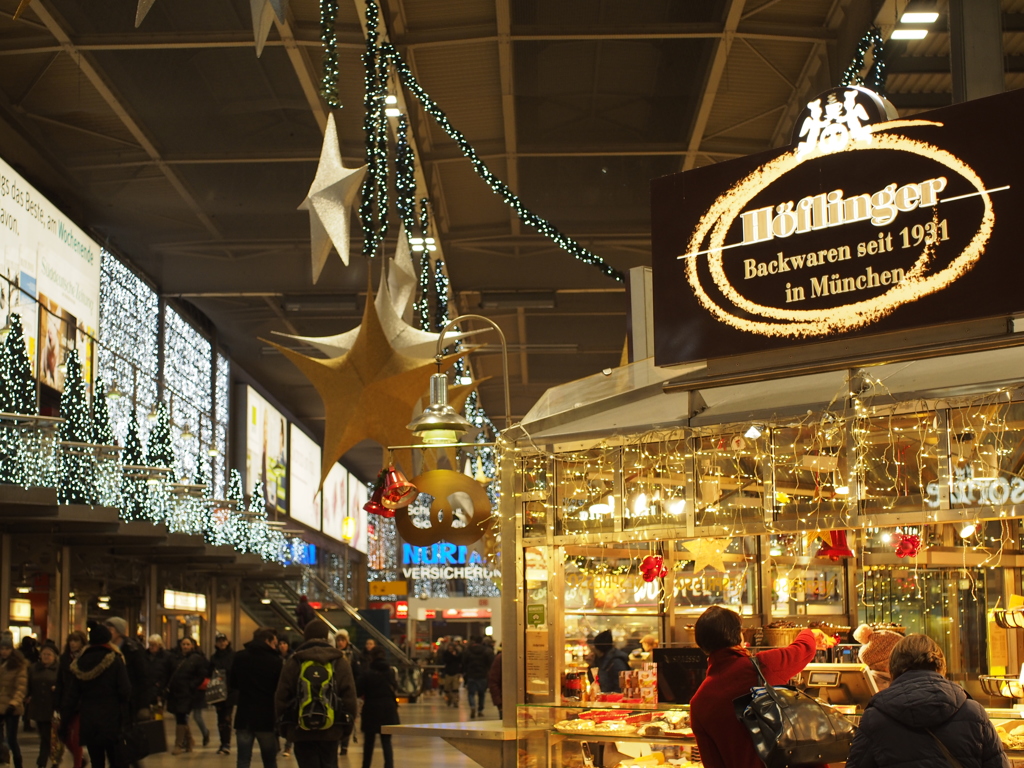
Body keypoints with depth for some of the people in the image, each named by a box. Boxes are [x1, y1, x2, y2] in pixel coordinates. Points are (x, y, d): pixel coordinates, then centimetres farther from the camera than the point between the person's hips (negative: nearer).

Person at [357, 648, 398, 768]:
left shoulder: (368, 673, -13)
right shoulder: (390, 672, 0)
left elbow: (360, 691, -10)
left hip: (371, 710, -2)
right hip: (388, 710, 3)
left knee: (369, 741, 14)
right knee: (386, 741, 6)